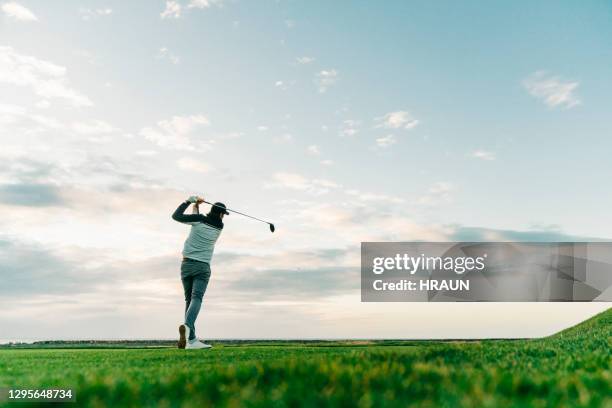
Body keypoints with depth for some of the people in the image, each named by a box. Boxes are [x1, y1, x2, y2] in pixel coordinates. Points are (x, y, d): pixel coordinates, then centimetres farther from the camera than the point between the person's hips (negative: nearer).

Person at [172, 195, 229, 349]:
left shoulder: (199, 219, -2)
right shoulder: (220, 226, 2)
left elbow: (176, 216, 3)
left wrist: (189, 201, 8)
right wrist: (196, 207, 12)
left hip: (187, 264, 2)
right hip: (203, 267, -2)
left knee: (189, 299, 9)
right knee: (196, 298, -13)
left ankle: (191, 340, 4)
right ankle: (187, 326, -42)